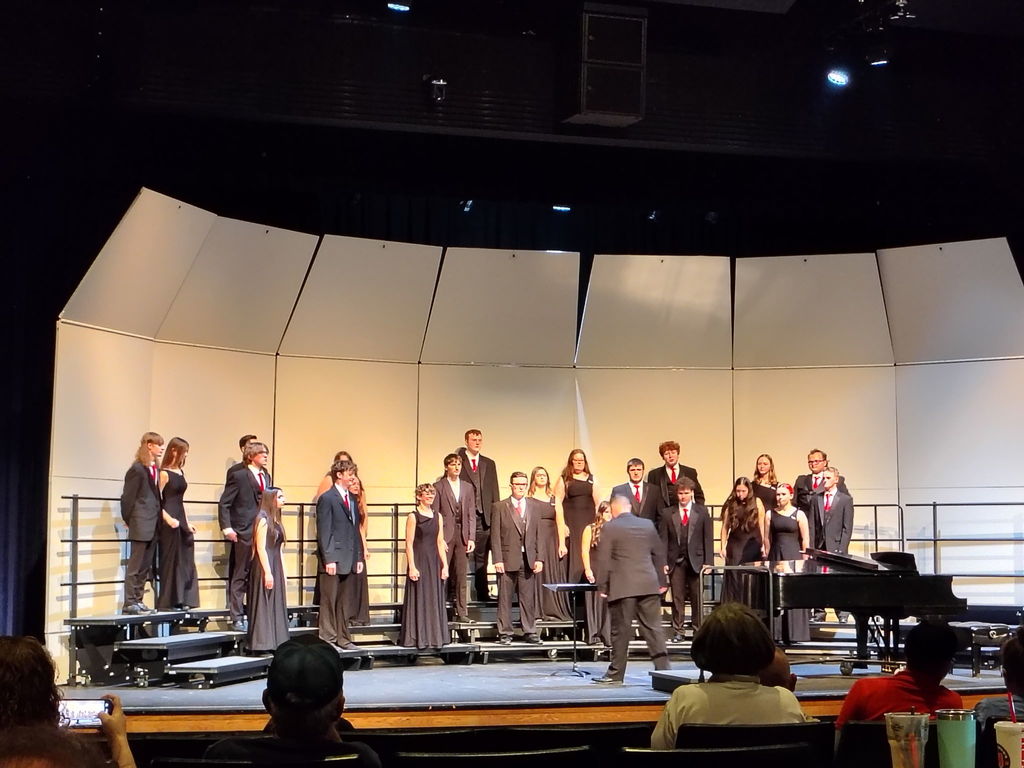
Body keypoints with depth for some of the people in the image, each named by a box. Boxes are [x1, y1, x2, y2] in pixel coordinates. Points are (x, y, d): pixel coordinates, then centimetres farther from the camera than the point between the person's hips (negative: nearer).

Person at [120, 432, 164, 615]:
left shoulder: (156, 469, 12)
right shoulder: (137, 469, -11)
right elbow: (128, 497, -10)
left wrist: (158, 521, 8)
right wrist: (129, 521, -5)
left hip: (153, 526, 8)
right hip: (141, 525, -8)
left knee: (145, 566, 10)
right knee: (135, 565, -4)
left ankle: (138, 601, 16)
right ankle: (129, 603, -1)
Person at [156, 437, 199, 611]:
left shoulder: (180, 472, 14)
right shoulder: (164, 473, -10)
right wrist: (168, 519, -24)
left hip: (181, 520, 8)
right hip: (169, 522, -8)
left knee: (184, 562, 7)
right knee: (170, 561, -3)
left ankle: (180, 600, 11)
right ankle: (167, 602, 3)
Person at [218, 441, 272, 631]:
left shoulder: (266, 476, 15)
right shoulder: (239, 476, -6)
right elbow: (224, 503, -7)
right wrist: (226, 527, -15)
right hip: (244, 533, -7)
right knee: (240, 576, -1)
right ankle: (237, 618, 2)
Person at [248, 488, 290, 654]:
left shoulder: (275, 521, 16)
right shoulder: (263, 520, -10)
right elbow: (261, 548, -16)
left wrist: (283, 574, 15)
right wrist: (267, 572, -20)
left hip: (275, 567, 9)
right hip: (265, 567, -9)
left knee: (276, 606, 9)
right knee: (264, 605, -6)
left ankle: (274, 643, 13)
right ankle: (262, 644, -4)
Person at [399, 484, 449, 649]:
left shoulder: (437, 516, 10)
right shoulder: (413, 517, -5)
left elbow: (440, 543, 11)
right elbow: (409, 544, -8)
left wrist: (445, 565, 5)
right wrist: (412, 567, -15)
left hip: (434, 563, 5)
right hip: (419, 562, -5)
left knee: (435, 600, 8)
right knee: (418, 600, -1)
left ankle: (434, 636, 15)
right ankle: (417, 638, 5)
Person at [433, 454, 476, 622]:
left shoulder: (468, 488, 14)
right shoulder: (438, 487, 2)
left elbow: (472, 515, 11)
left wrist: (471, 538, 2)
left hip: (463, 535, 4)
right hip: (445, 535, -4)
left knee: (461, 576, 4)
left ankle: (461, 612, 7)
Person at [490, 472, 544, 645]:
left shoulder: (535, 506, 11)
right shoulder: (500, 507, 3)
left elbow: (539, 534, 8)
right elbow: (495, 536, -1)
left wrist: (539, 558, 0)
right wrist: (498, 560, -9)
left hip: (528, 559, 2)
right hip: (507, 559, -2)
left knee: (528, 597, 4)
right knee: (505, 598, 2)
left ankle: (530, 632, 11)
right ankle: (505, 633, 8)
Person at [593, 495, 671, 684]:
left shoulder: (609, 528, -4)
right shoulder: (648, 525, 10)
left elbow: (603, 559, -6)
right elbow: (659, 554, 15)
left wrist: (602, 586, 0)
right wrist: (661, 582, 22)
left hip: (622, 587, -4)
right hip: (649, 585, 4)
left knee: (621, 630, 1)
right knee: (653, 628, 6)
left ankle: (616, 674, 7)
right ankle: (663, 668, 4)